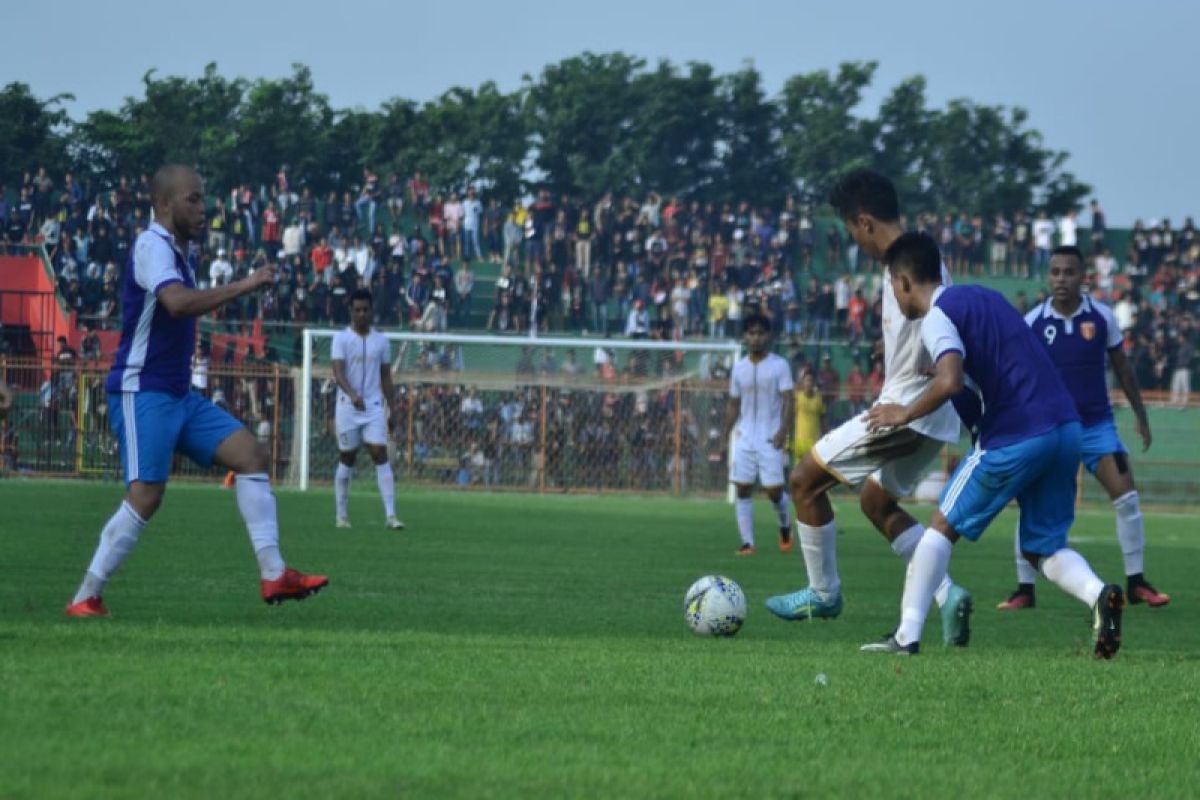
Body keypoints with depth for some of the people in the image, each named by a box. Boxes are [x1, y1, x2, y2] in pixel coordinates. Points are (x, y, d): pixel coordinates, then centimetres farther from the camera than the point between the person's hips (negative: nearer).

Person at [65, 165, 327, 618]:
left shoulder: (182, 250, 14)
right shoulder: (152, 245, -15)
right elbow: (176, 302, -34)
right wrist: (245, 286, -30)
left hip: (178, 394, 9)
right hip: (141, 393, -9)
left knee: (250, 455, 0)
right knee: (146, 496, -17)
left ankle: (274, 576, -3)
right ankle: (86, 599, -8)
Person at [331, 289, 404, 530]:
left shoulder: (381, 340, 9)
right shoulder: (341, 338, -2)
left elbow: (386, 378, 14)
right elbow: (338, 372, -14)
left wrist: (392, 410, 9)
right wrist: (352, 394, -31)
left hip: (374, 406, 2)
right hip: (348, 407, -2)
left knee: (380, 455, -10)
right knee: (346, 458, 5)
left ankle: (390, 515, -16)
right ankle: (341, 515, 15)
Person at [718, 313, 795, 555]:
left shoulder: (779, 365, -2)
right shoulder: (739, 368, 10)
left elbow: (789, 400, -8)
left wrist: (783, 430, -21)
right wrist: (724, 438, 12)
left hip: (770, 438, -4)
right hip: (745, 437, 4)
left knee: (774, 490, -6)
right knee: (743, 489, -4)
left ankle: (785, 525, 23)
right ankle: (747, 542, -1)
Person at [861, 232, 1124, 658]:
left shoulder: (938, 316, -5)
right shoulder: (986, 297, 22)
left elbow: (950, 382, -21)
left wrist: (905, 414, -7)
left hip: (1015, 437, -7)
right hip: (1066, 428, 7)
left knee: (943, 527, 8)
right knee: (1044, 546, 15)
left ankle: (907, 635, 2)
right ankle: (1099, 595, -15)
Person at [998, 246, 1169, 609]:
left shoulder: (1101, 317, -3)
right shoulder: (1032, 323, -7)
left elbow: (1122, 368, 9)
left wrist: (1140, 414, 12)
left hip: (1096, 425, 1)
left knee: (1126, 498, -8)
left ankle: (1136, 583, 5)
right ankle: (1025, 589, 5)